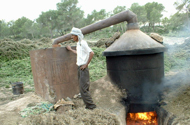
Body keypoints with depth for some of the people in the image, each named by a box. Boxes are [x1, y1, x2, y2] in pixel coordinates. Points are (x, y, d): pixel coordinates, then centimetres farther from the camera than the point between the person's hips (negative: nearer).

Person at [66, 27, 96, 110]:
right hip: (79, 67, 9)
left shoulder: (83, 43, -14)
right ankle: (88, 105, 21)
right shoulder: (78, 43, 14)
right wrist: (70, 49, 39)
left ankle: (91, 105, 3)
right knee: (83, 88, 12)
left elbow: (91, 53, -23)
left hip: (83, 68, -9)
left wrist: (86, 64, -18)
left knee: (83, 88, -8)